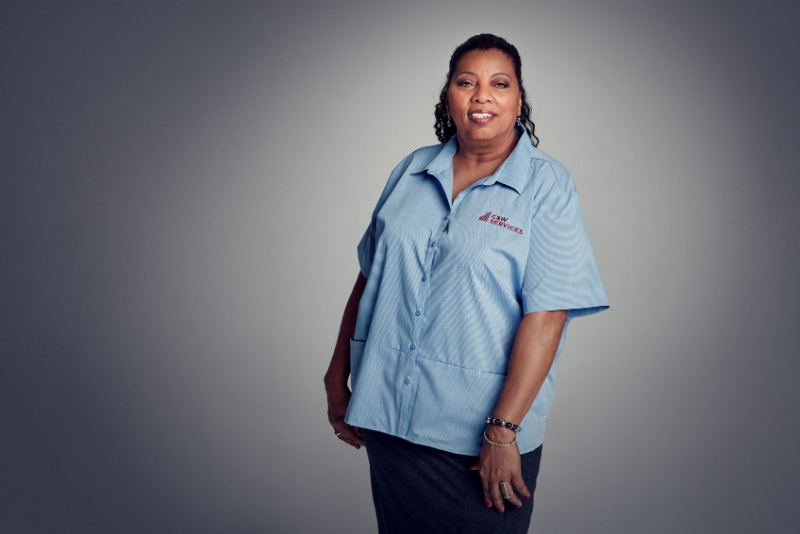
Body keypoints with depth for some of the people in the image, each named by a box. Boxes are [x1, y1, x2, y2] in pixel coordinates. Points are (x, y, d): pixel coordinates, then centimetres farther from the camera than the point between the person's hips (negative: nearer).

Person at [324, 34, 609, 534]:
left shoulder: (547, 186, -7)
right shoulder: (411, 172, 7)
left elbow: (545, 314, -15)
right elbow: (370, 277, 12)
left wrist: (503, 431, -20)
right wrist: (337, 378, 10)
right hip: (388, 420, 4)